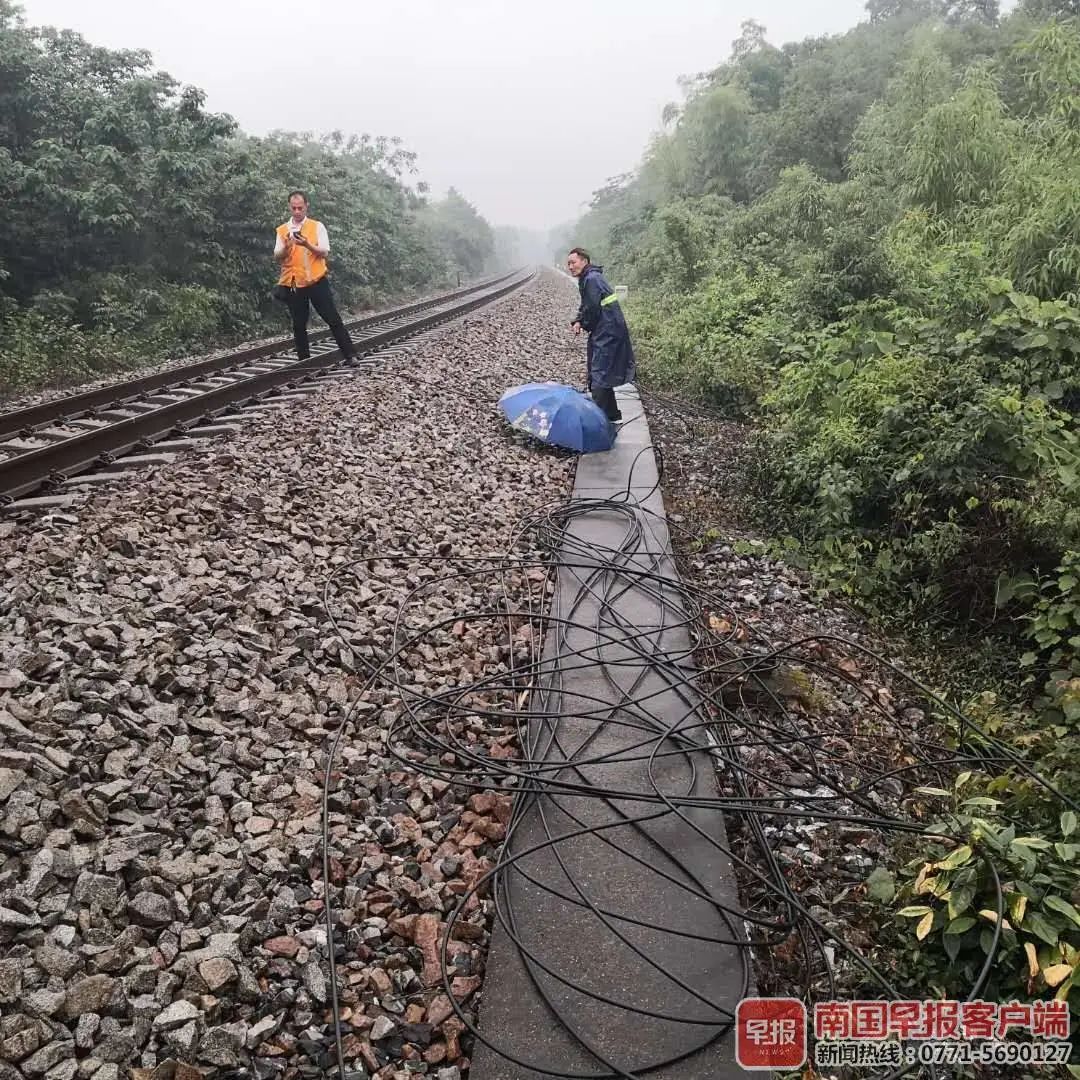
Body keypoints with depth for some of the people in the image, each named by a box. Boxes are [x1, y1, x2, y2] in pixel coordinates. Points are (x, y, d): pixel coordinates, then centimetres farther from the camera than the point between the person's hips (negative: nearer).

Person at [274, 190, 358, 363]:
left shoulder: (317, 226, 1)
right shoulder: (282, 230, 7)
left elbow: (324, 253, -6)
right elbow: (277, 257, 2)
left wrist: (307, 245, -22)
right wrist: (286, 247, -18)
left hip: (316, 281, -2)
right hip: (293, 284, 2)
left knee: (333, 319, -1)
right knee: (299, 325, 6)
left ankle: (350, 355, 4)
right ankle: (304, 360, 15)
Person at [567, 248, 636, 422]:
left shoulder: (592, 279, -17)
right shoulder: (587, 278, 16)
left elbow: (592, 309, -19)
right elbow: (586, 307, 20)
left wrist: (583, 324, -2)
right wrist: (578, 321, 2)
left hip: (608, 334, -11)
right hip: (604, 335, 11)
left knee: (599, 377, -10)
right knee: (600, 375, 18)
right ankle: (612, 416, 28)